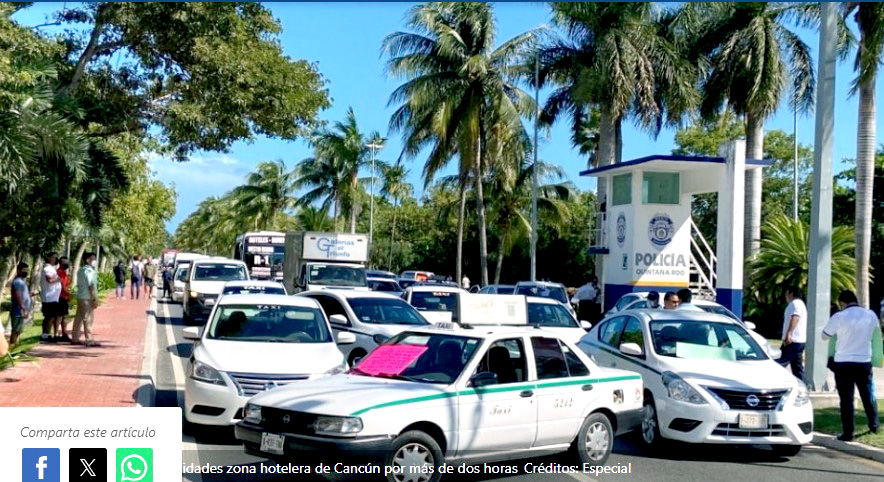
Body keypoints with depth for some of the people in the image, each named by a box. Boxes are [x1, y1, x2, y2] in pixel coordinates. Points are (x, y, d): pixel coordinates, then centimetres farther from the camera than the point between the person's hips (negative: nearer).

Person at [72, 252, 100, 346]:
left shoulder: (80, 270, 16)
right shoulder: (89, 270, -14)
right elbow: (91, 286, -19)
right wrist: (95, 299, -17)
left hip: (80, 296, 10)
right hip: (87, 298, -9)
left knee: (79, 318, 12)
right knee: (88, 319, -7)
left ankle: (75, 339, 17)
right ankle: (89, 340, -6)